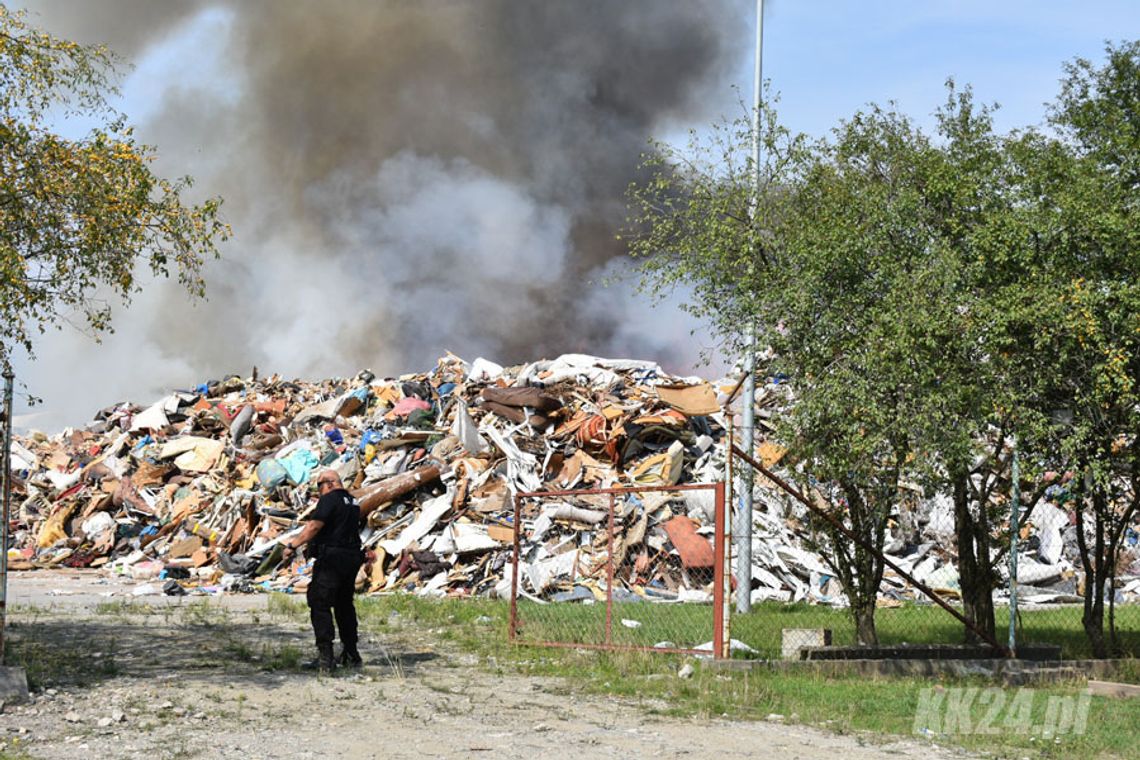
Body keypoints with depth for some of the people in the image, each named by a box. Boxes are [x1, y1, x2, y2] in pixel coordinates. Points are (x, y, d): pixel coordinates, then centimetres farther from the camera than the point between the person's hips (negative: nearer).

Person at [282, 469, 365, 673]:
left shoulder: (329, 500, -10)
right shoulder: (353, 502, 16)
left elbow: (314, 526, -20)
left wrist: (293, 545, -19)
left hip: (331, 559, -8)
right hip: (352, 558, 9)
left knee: (320, 605, -6)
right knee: (345, 605, 19)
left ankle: (325, 655, -14)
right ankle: (351, 655, 24)